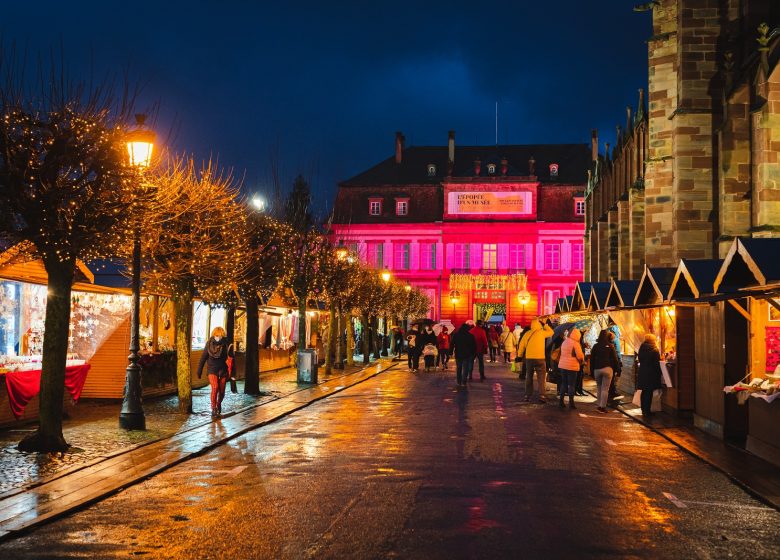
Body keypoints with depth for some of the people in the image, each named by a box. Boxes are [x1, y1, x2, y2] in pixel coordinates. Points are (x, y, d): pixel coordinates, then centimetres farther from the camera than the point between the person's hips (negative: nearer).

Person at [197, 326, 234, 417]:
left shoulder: (225, 344, -6)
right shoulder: (209, 343, -5)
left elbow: (231, 356, -10)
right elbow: (203, 357, 2)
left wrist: (230, 351, -30)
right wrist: (199, 371, 5)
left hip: (223, 370, 1)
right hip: (212, 369, -1)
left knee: (221, 391, 8)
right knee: (215, 388, -20)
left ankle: (219, 405, 36)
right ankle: (213, 408, -10)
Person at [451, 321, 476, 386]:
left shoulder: (455, 335, 1)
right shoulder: (470, 336, -5)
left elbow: (452, 344, 1)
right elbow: (474, 345, -2)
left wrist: (451, 352, 4)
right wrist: (474, 353, 6)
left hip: (458, 354, 2)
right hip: (467, 354, -2)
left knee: (458, 368, 15)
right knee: (465, 369, 2)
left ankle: (459, 382, 17)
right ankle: (463, 382, -4)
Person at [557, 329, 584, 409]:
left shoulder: (564, 342, 9)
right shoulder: (575, 344, -14)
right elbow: (580, 356, -14)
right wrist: (581, 361, 7)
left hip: (562, 365, 6)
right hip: (572, 366, -6)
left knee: (563, 383, 13)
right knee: (571, 384, 0)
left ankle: (561, 401, 13)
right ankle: (571, 402, 2)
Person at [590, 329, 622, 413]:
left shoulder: (595, 346, 5)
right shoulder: (610, 346, -1)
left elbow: (592, 359, 8)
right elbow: (615, 359, 0)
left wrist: (592, 370, 13)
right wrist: (616, 370, 7)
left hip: (597, 369, 3)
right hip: (607, 369, -3)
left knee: (599, 388, 13)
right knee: (605, 389, -2)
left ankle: (600, 405, 12)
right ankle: (602, 407, -4)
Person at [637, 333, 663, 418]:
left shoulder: (642, 348, 6)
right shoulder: (654, 350, -12)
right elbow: (657, 363, -11)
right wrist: (659, 373, -1)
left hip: (642, 372, 6)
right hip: (651, 373, -6)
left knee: (644, 392, 13)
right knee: (649, 393, -3)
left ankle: (644, 410, 19)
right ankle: (647, 411, -1)